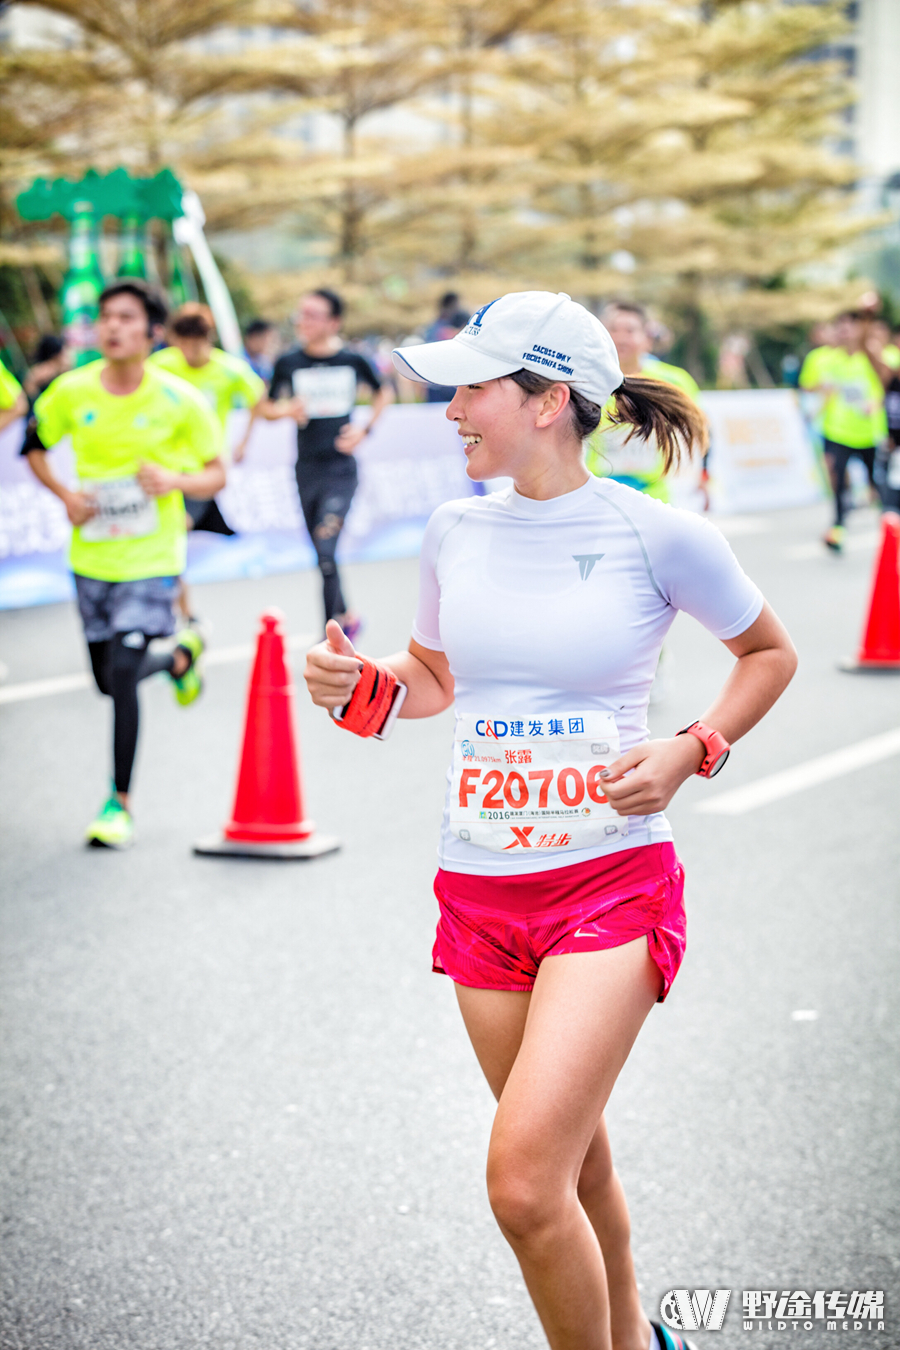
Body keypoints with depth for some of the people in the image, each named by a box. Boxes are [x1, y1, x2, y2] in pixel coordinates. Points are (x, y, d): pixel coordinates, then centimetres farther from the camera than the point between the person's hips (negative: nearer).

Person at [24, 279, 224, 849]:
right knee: (109, 680, 12)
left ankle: (120, 803, 1)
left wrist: (175, 480, -23)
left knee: (123, 671, -14)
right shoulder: (71, 392, -5)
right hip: (91, 556, 4)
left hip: (152, 557, -4)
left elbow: (218, 474, -2)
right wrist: (65, 495, -7)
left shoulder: (179, 400, -10)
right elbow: (36, 448, 12)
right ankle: (181, 655, 45)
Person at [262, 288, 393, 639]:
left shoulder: (354, 360, -2)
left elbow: (383, 393, 15)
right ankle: (346, 617, 34)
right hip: (307, 469, 3)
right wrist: (287, 409, -11)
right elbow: (267, 408, 10)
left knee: (326, 551, -15)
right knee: (322, 555, 12)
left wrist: (365, 429, 3)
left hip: (341, 468, -3)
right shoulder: (289, 363, 1)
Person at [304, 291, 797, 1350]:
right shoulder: (456, 532, 4)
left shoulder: (657, 535, -9)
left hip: (613, 884, -5)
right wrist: (357, 685, -1)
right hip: (479, 891, 5)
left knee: (524, 1181, -17)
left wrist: (690, 753, -8)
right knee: (574, 1164, 17)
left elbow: (769, 651, 8)